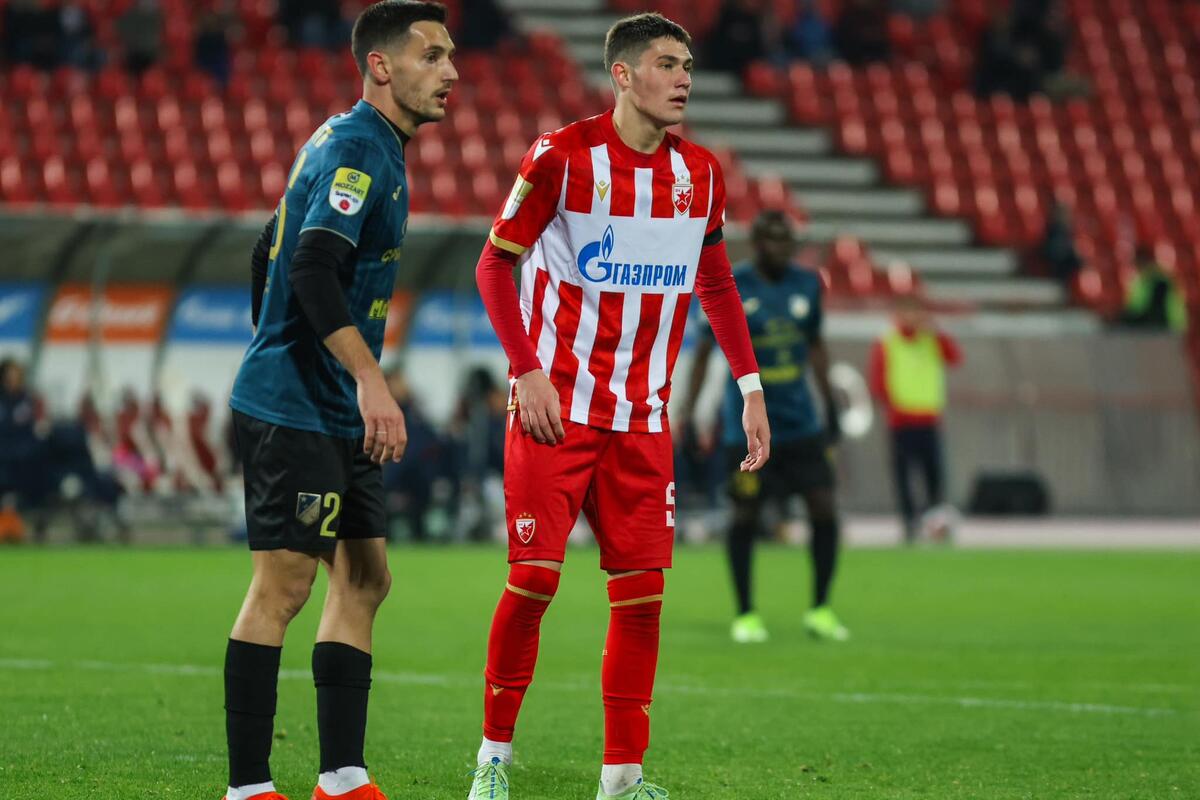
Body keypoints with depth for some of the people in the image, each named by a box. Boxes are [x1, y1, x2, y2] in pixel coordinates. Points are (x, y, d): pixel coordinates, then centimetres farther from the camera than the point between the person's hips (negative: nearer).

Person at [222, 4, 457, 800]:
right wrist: (370, 379, -33)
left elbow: (275, 249, 25)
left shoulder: (364, 144, 17)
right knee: (283, 584, -8)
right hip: (297, 410, -10)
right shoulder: (358, 146, -14)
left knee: (365, 578, 9)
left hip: (337, 414, 10)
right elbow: (314, 267, -27)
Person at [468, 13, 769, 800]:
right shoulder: (562, 157, -9)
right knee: (534, 578, -8)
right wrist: (528, 372, -13)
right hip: (556, 408, -4)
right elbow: (496, 265, -3)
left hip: (643, 418, 4)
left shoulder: (701, 173, 5)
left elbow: (717, 284, 17)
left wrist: (751, 388, 10)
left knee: (642, 588, 0)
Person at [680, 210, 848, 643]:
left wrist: (829, 404, 18)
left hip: (800, 419, 4)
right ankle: (745, 614, 13)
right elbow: (704, 350, -1)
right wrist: (688, 411, -5)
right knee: (746, 513, -1)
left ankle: (820, 610, 8)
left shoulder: (807, 285, 4)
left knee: (823, 507, -4)